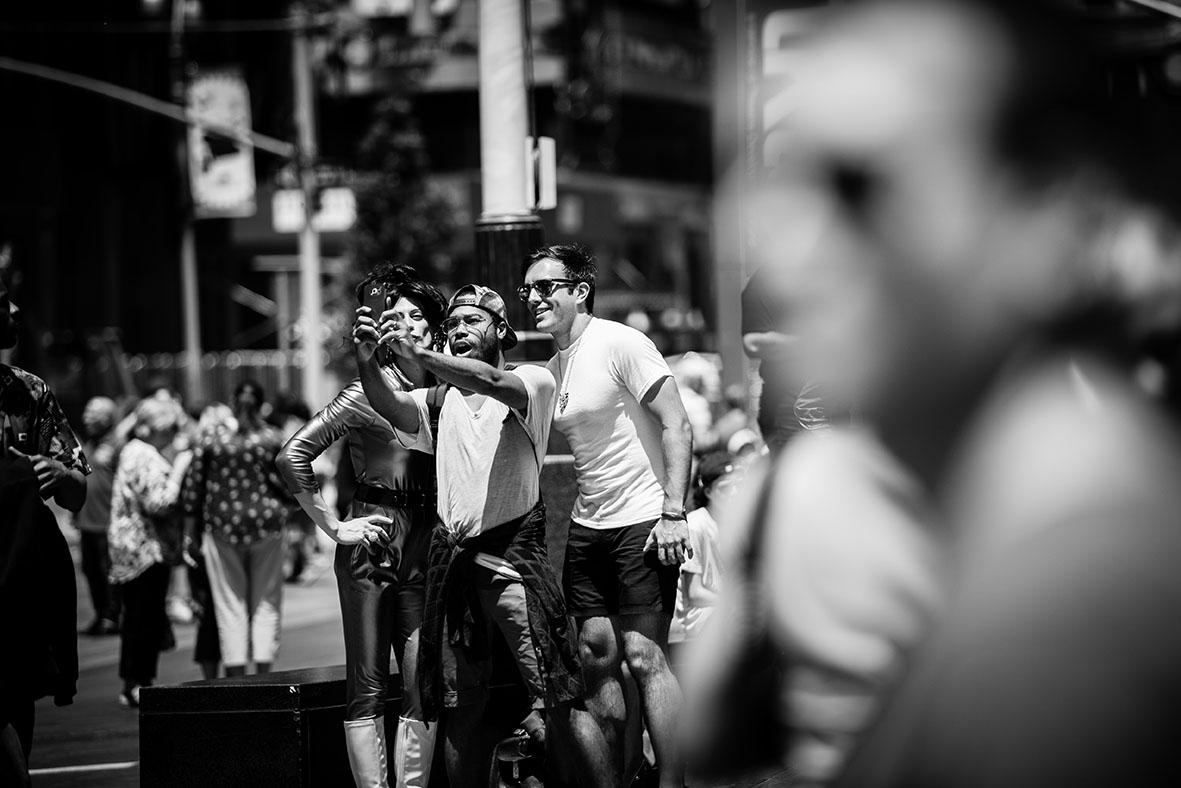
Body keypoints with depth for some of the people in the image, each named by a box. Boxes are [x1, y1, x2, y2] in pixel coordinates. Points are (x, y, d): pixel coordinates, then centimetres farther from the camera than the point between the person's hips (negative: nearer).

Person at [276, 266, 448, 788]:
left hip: (425, 545, 5)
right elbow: (292, 457, -9)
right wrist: (333, 527, -7)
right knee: (368, 687, -2)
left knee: (423, 686, 2)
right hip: (374, 543, -5)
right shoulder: (368, 391, -5)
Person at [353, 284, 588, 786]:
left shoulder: (533, 382, 3)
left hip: (515, 555, -5)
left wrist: (416, 353, -30)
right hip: (453, 555, 5)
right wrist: (367, 362, -25)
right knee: (458, 706, 8)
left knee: (554, 698, -10)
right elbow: (390, 405, -4)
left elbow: (488, 382, -19)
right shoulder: (440, 401, 16)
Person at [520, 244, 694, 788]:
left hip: (642, 523, -7)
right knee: (597, 656, 5)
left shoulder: (620, 344, -9)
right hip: (588, 528, 8)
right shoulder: (552, 369, 14)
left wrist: (672, 513, -19)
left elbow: (677, 428, -13)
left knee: (644, 656, -12)